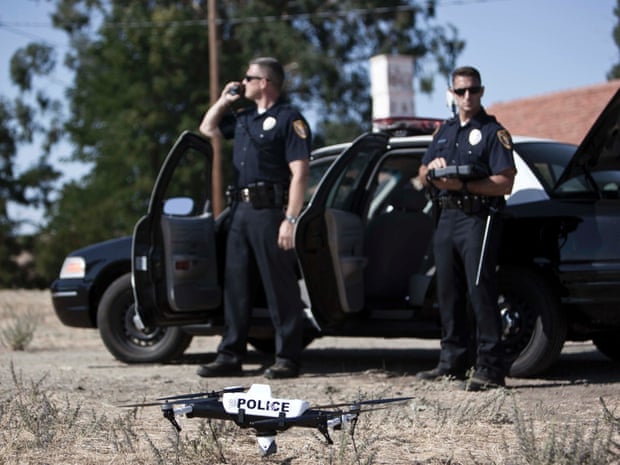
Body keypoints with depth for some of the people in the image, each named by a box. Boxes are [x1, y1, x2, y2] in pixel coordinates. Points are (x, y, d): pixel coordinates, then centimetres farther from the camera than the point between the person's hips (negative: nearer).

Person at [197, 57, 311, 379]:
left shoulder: (288, 119, -6)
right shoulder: (243, 119, 19)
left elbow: (300, 173, -13)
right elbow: (207, 129, 35)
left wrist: (291, 219, -20)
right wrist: (223, 100, 20)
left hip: (270, 210, -8)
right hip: (241, 209, 8)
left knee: (280, 287, -4)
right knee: (235, 286, 9)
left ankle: (288, 358, -1)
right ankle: (230, 356, 14)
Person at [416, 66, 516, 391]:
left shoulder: (493, 132, -2)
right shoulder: (444, 132, 20)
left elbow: (504, 183, -11)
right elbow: (422, 178, 22)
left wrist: (462, 185, -20)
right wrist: (431, 167, -2)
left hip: (478, 218, -7)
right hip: (446, 218, 7)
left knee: (481, 292, -12)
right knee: (448, 293, 9)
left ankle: (490, 367, -12)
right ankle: (453, 362, 17)